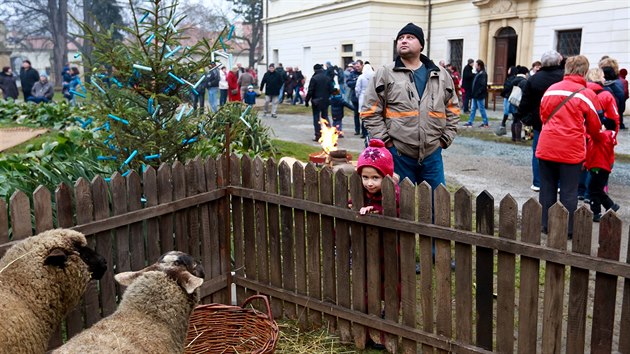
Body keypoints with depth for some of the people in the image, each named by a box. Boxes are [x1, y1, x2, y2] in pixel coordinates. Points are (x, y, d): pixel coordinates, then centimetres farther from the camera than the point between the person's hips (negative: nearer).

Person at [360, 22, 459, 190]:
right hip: (398, 155, -3)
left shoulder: (441, 75, 9)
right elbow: (370, 112, -3)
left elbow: (453, 109, 15)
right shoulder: (384, 74, -2)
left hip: (432, 154, 3)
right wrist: (386, 141, -8)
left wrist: (445, 138, 7)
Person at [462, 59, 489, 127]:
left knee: (481, 109, -1)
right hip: (475, 95, 9)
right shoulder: (478, 73, 13)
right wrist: (473, 94, 13)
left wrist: (478, 93, -24)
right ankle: (470, 122, 16)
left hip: (480, 96, -9)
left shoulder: (483, 74, -16)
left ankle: (485, 123, 9)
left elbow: (483, 85, -22)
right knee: (473, 109, 11)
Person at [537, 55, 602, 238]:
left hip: (547, 147, 3)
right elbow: (594, 126, 3)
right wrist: (594, 136, 25)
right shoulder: (587, 94, -6)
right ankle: (568, 229, 12)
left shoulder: (551, 89, 4)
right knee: (569, 192, 6)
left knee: (547, 188, 14)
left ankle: (545, 225, 21)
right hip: (572, 150, -3)